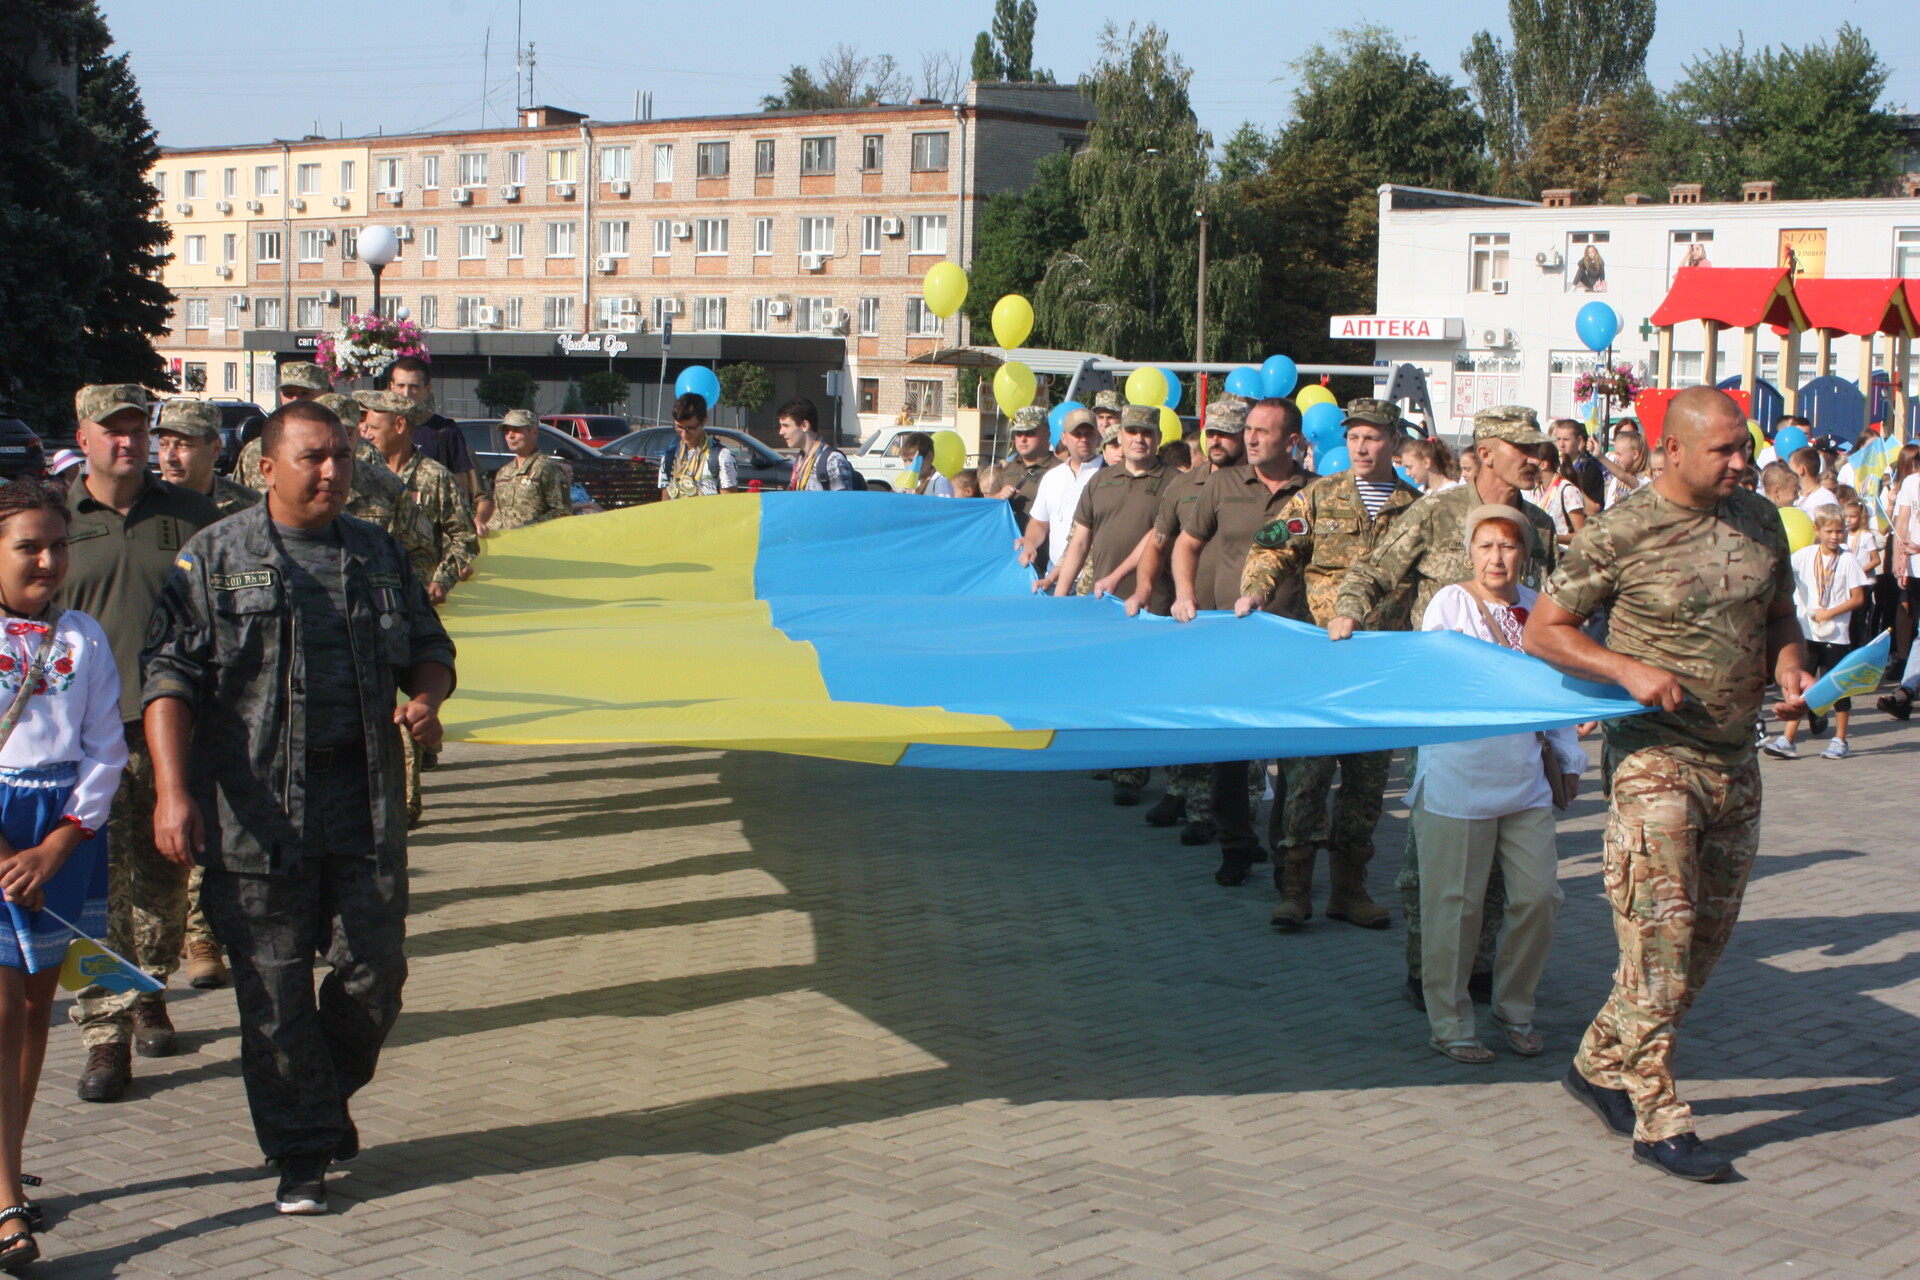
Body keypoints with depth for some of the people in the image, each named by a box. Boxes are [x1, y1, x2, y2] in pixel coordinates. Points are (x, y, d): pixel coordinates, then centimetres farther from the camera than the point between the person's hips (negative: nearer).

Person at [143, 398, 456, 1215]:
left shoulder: (378, 555, 13)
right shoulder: (214, 558, 0)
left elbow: (429, 649, 23)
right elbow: (170, 678, -6)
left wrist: (426, 698, -1)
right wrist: (173, 790, -16)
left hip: (365, 798, 3)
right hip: (256, 807, -3)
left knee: (374, 968, 3)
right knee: (274, 988, 1)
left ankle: (330, 1095, 31)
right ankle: (302, 1150, 14)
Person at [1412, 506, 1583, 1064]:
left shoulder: (1537, 608, 9)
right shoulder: (1449, 603, -3)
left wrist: (1568, 761, 20)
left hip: (1524, 776, 4)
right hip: (1458, 774, -4)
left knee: (1538, 895, 3)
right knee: (1455, 902, -1)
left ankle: (1515, 1009, 22)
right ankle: (1449, 1024, 12)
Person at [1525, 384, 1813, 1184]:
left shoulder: (1760, 520, 6)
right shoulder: (1620, 534, -11)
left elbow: (1780, 614, 19)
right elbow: (1543, 631, -6)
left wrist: (1788, 663, -3)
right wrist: (1629, 670, -19)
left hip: (1734, 759, 7)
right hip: (1656, 756, -6)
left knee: (1709, 935, 12)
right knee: (1660, 936, -9)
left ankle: (1602, 1064, 27)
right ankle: (1658, 1120, -3)